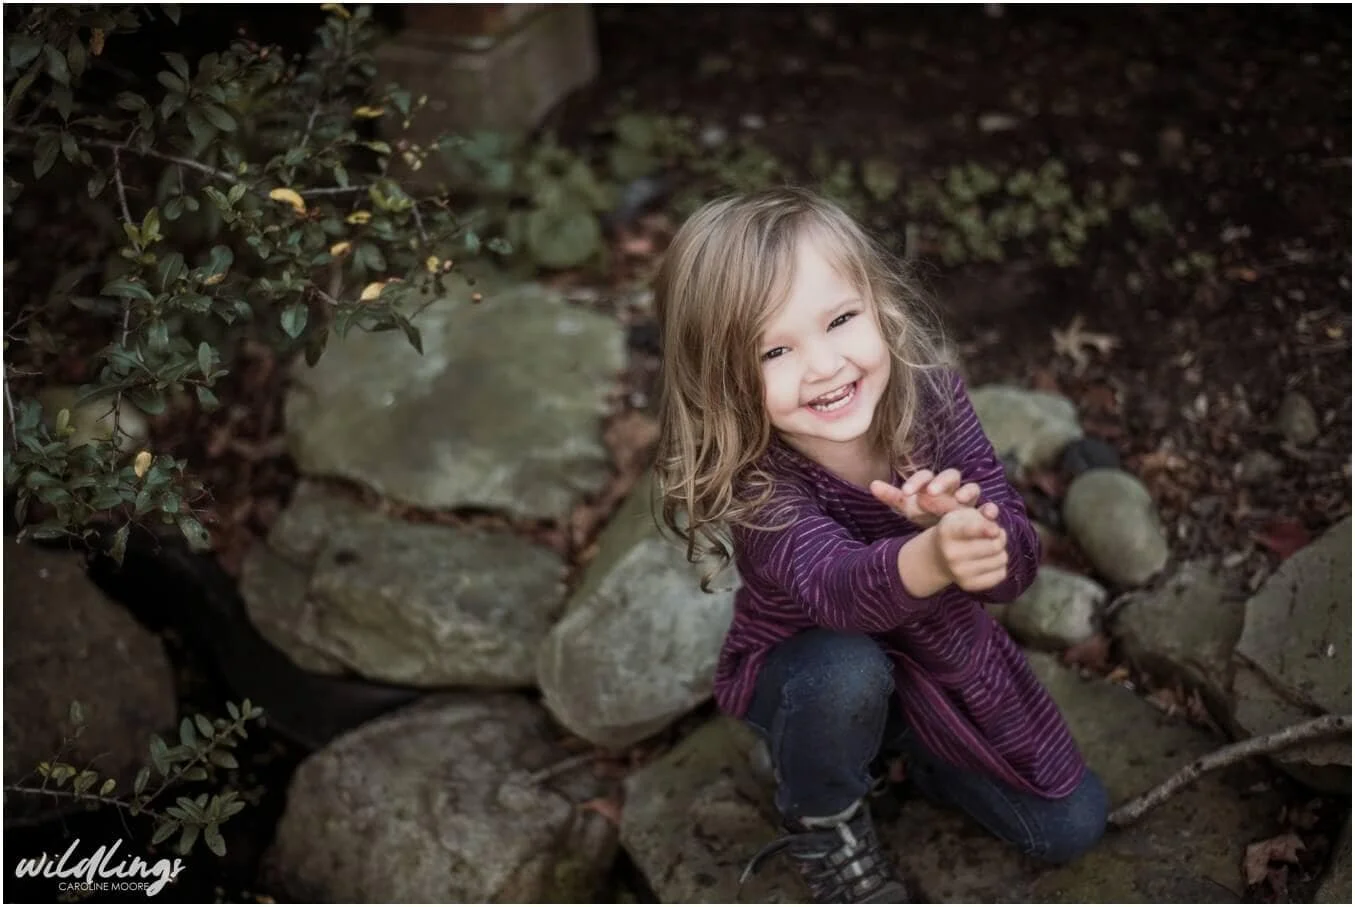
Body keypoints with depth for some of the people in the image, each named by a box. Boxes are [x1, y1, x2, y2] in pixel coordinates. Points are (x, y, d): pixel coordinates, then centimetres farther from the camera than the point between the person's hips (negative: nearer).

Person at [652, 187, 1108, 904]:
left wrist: (963, 521, -48)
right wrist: (931, 558, -73)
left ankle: (911, 751, 23)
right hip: (808, 677, -3)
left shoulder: (931, 396, -23)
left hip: (943, 658, 3)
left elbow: (1016, 565, -25)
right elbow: (835, 585, -52)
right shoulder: (756, 482, -33)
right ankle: (822, 826, -5)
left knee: (1071, 827, -1)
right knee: (845, 672, -37)